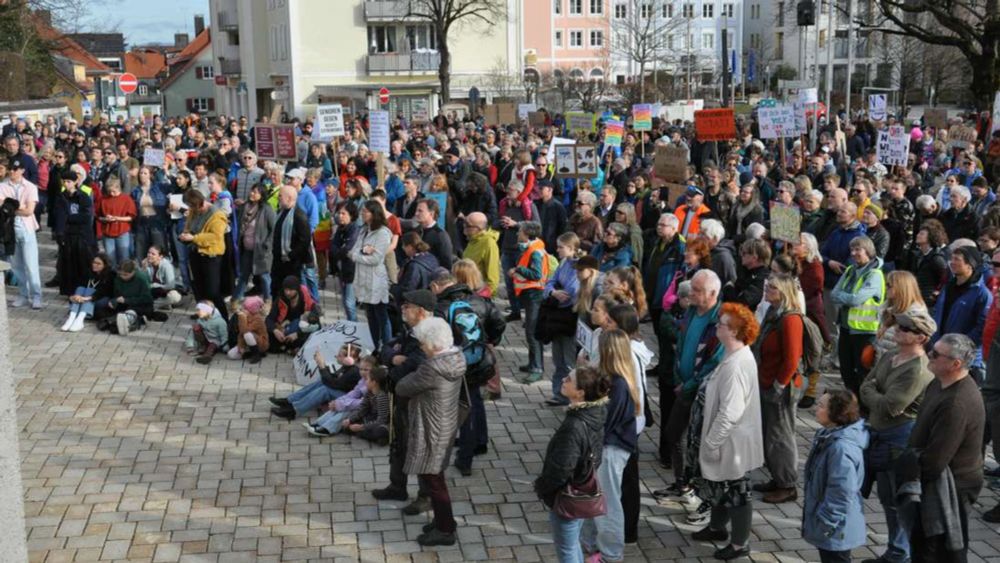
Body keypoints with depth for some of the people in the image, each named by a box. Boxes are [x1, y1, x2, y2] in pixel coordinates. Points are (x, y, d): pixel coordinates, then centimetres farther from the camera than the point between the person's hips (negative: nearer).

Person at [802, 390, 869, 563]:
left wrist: (828, 522, -22)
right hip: (827, 520, 10)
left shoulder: (842, 447, -29)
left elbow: (843, 491, -29)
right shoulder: (829, 436, 4)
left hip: (836, 529, -10)